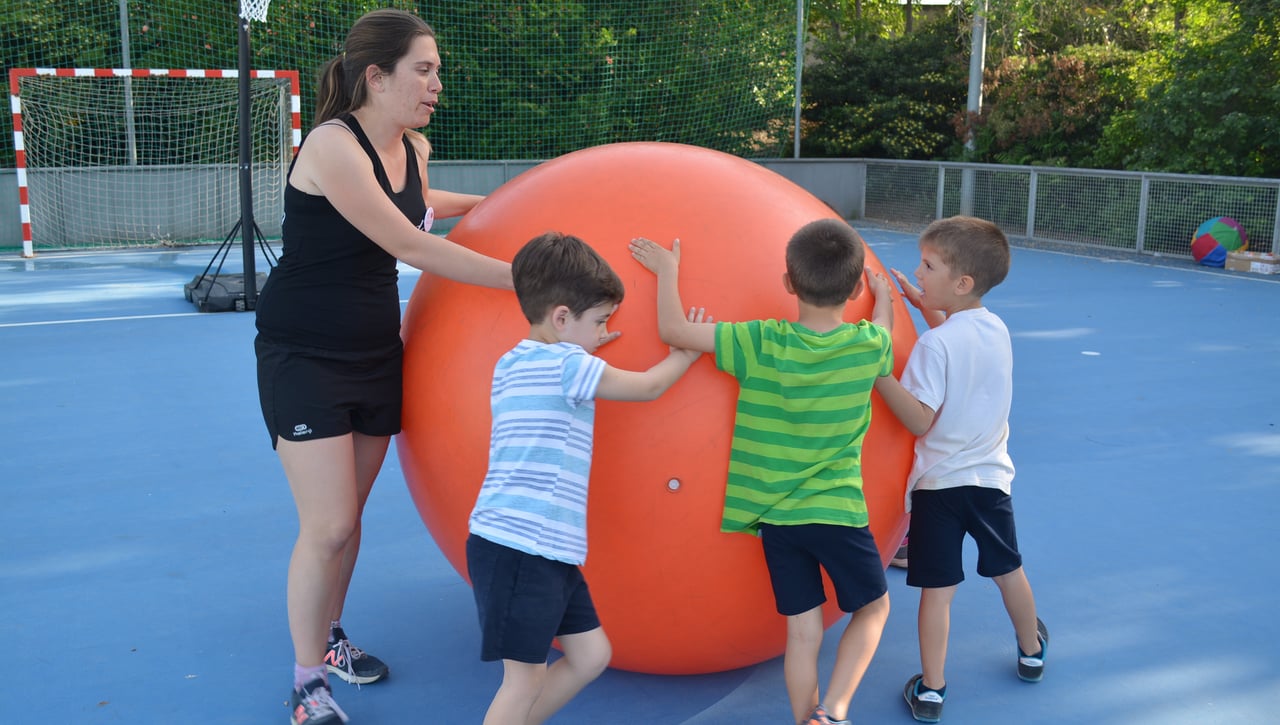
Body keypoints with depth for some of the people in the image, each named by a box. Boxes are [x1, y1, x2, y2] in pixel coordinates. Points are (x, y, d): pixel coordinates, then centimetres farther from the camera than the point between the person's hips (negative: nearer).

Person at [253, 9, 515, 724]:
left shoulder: (414, 147, 3)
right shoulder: (332, 144, -21)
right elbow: (409, 246, -25)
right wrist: (520, 276, -25)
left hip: (377, 351, 7)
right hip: (305, 355, -7)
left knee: (350, 515, 13)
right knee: (328, 527, -7)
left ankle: (329, 637, 34)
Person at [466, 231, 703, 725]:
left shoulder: (513, 364, 14)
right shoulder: (566, 364, -12)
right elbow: (648, 388, 0)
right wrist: (685, 354, 16)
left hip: (547, 551, 10)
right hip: (521, 550, -10)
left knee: (591, 654, 15)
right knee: (527, 675, -3)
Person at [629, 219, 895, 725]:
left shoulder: (761, 344, -14)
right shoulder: (869, 345, -9)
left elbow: (673, 330, -11)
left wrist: (667, 270, 4)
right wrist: (884, 293, 36)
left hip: (774, 516, 1)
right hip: (837, 512, -1)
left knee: (803, 632, 11)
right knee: (873, 607, 20)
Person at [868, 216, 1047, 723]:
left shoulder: (934, 344, -21)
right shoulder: (997, 329, -1)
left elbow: (919, 419, -24)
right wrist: (927, 307, 18)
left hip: (940, 480, -6)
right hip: (991, 476, 6)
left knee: (937, 588, 1)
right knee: (1008, 570, 24)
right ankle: (1032, 652, 44)